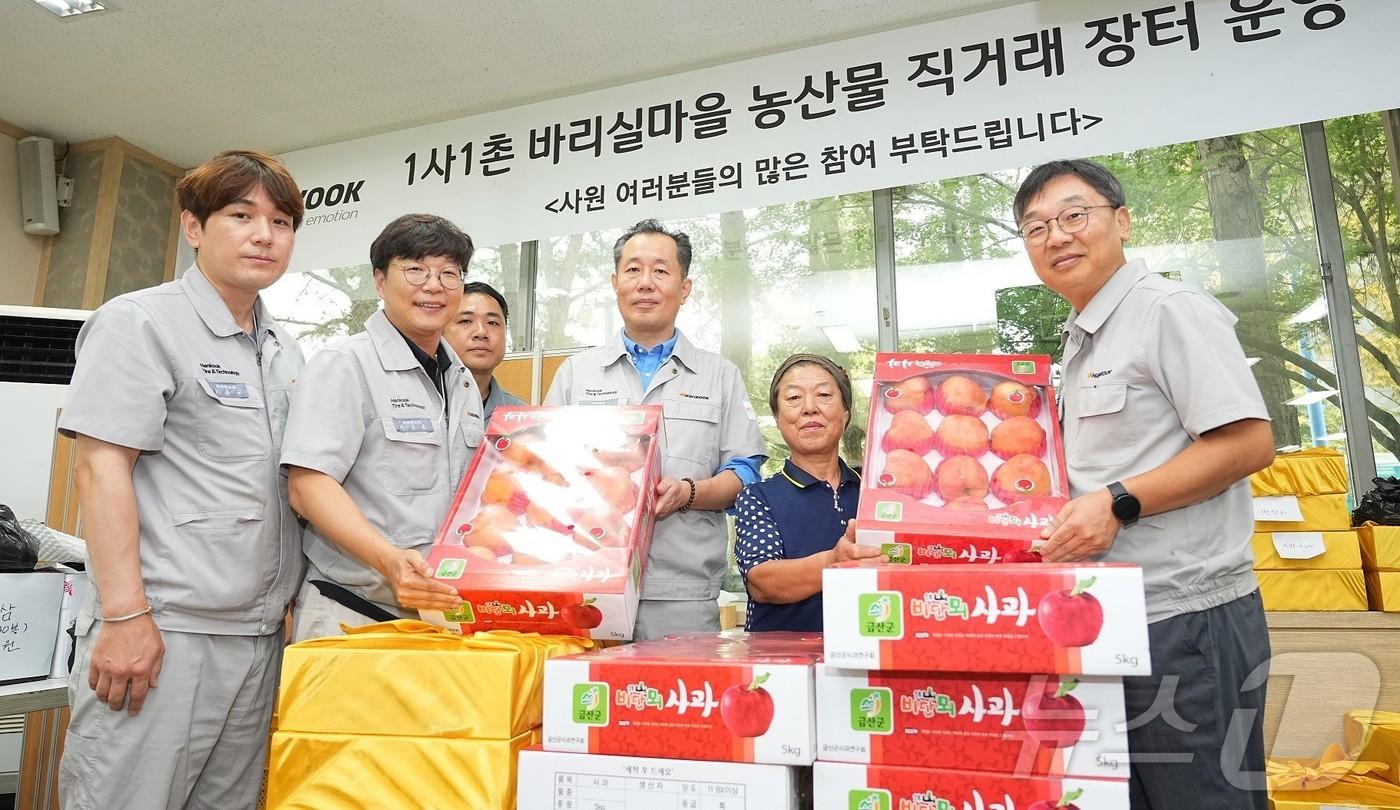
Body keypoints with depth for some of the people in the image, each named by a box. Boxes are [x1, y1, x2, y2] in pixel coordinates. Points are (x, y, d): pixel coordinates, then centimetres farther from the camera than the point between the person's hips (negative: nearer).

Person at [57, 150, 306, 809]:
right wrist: (125, 616, -17)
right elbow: (101, 468, -12)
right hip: (161, 631, -6)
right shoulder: (139, 323, -5)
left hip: (260, 633, 7)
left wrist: (294, 600, 13)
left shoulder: (285, 351, 14)